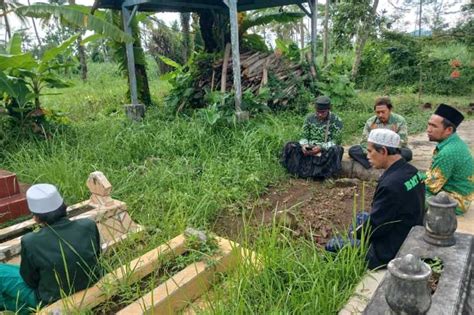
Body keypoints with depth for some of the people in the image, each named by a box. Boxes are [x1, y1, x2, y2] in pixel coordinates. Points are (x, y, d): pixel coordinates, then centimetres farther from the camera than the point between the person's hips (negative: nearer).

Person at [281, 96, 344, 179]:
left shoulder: (336, 120, -7)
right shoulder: (310, 118, 3)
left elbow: (336, 141, -9)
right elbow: (304, 136, 6)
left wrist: (321, 147, -24)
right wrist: (304, 145, -18)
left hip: (327, 150, -3)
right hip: (310, 148, 4)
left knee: (336, 150, -38)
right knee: (290, 146, -18)